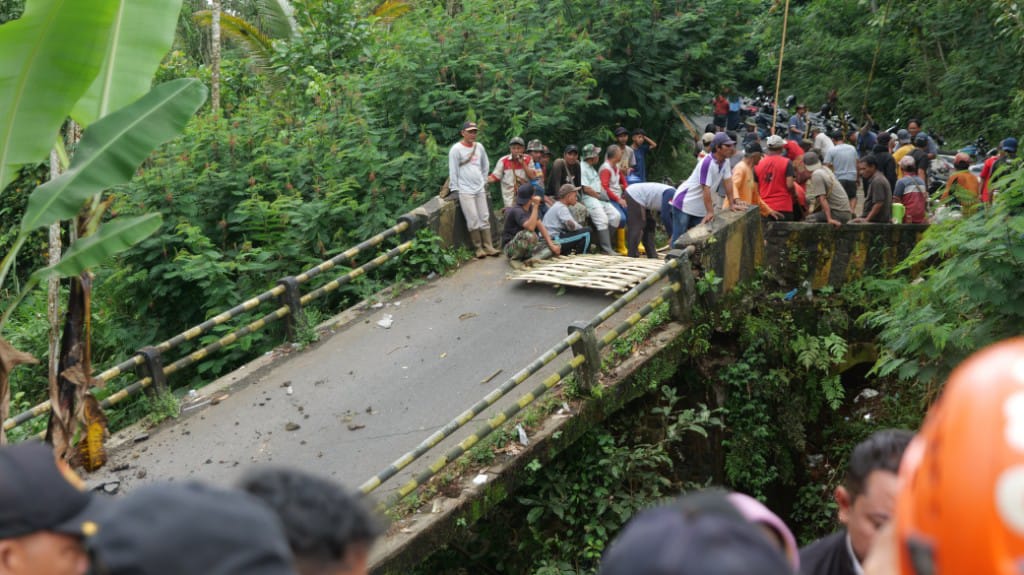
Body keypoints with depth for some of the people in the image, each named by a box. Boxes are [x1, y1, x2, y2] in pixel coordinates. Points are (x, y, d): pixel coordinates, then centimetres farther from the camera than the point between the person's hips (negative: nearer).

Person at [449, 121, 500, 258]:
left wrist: (483, 180, 14)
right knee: (473, 220, -9)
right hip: (465, 190, -6)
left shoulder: (479, 147, 10)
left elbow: (486, 165, 21)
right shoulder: (456, 149, -6)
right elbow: (453, 171, -7)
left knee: (485, 218, 3)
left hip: (480, 189, 6)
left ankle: (488, 246, 5)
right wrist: (455, 189, -8)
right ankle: (478, 248, -2)